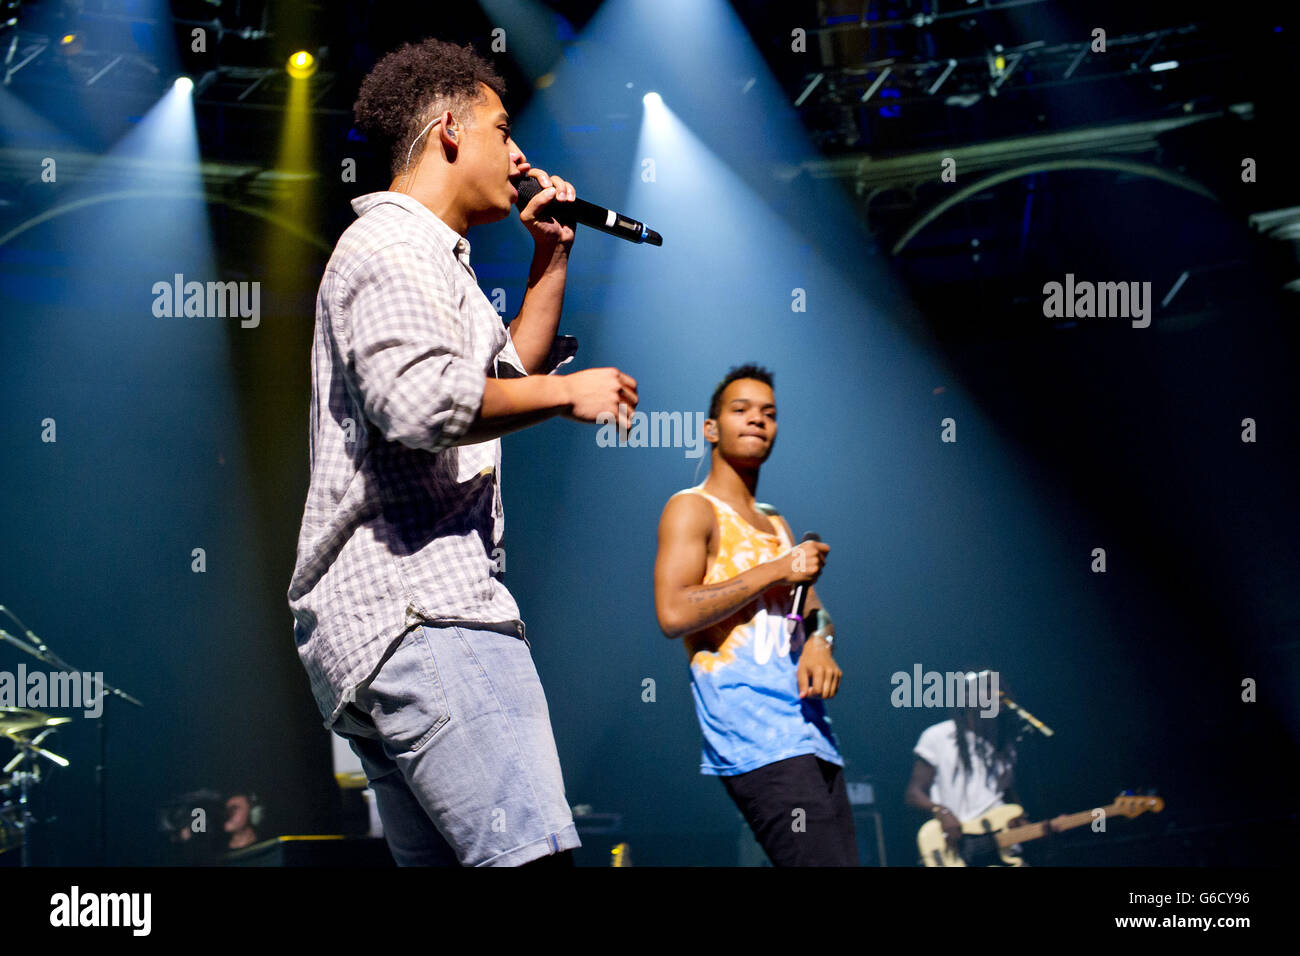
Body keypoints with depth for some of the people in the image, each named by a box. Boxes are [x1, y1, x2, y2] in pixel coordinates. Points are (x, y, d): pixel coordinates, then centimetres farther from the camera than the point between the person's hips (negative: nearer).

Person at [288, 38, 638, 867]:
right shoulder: (390, 247, -6)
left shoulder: (431, 258, 29)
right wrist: (569, 392, -12)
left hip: (386, 617, 11)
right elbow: (420, 398, -23)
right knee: (533, 856, -22)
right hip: (418, 610, -11)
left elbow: (505, 373, 39)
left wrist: (552, 259, 30)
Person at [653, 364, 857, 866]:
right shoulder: (692, 509, 1)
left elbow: (812, 607, 26)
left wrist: (818, 641, 0)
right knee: (821, 860, -23)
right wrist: (776, 571, -10)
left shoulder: (776, 524, 26)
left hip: (805, 724, 9)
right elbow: (673, 612, -13)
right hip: (749, 726, -9)